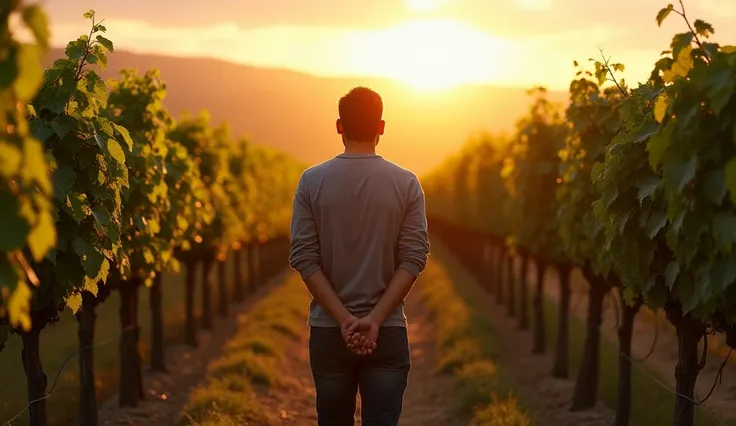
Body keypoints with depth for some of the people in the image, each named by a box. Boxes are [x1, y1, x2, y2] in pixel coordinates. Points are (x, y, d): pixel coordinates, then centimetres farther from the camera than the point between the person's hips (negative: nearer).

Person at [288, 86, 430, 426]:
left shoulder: (312, 181, -2)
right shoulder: (406, 183, -2)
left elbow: (304, 258, -7)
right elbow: (414, 258, -8)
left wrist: (343, 319, -9)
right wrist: (375, 319, -11)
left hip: (328, 330, 1)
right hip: (387, 331, -1)